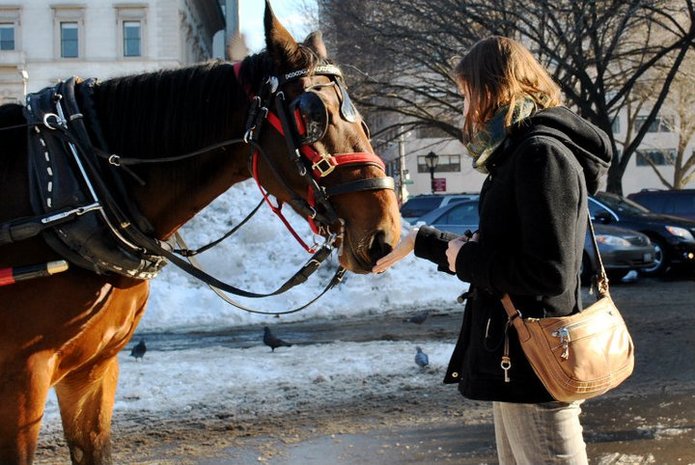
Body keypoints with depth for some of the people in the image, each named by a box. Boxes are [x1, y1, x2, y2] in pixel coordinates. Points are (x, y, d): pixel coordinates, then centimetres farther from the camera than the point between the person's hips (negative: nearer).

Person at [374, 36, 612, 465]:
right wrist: (421, 241, 28)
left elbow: (550, 273, -26)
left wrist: (465, 261, -13)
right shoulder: (522, 152, 14)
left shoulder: (542, 153, -18)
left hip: (533, 364, -11)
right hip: (515, 360, 11)